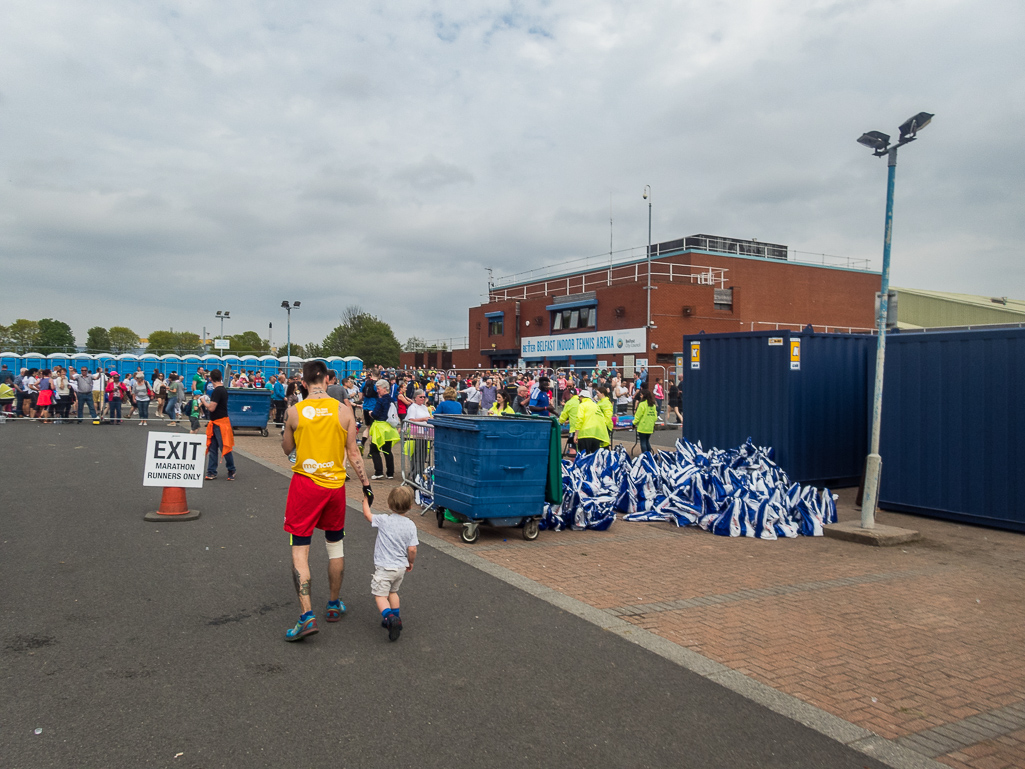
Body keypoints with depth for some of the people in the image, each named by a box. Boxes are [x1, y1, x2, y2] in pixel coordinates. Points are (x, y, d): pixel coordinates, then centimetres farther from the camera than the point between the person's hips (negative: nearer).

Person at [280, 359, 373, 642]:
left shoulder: (295, 411, -6)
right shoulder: (343, 410, -5)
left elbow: (287, 449, 7)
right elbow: (353, 452, -2)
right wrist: (366, 485, 6)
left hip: (304, 484, -2)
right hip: (335, 484, 2)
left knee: (300, 550, 2)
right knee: (335, 545, 18)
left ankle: (307, 615, -8)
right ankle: (334, 605, 31)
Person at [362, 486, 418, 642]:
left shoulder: (383, 520, -14)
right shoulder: (411, 525, -7)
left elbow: (367, 514, 3)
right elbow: (412, 549, -6)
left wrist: (366, 499, 21)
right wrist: (411, 562, 13)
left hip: (384, 567, -5)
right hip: (401, 567, 5)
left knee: (380, 595, -2)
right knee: (393, 591, 25)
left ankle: (390, 618, -24)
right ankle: (395, 619, 32)